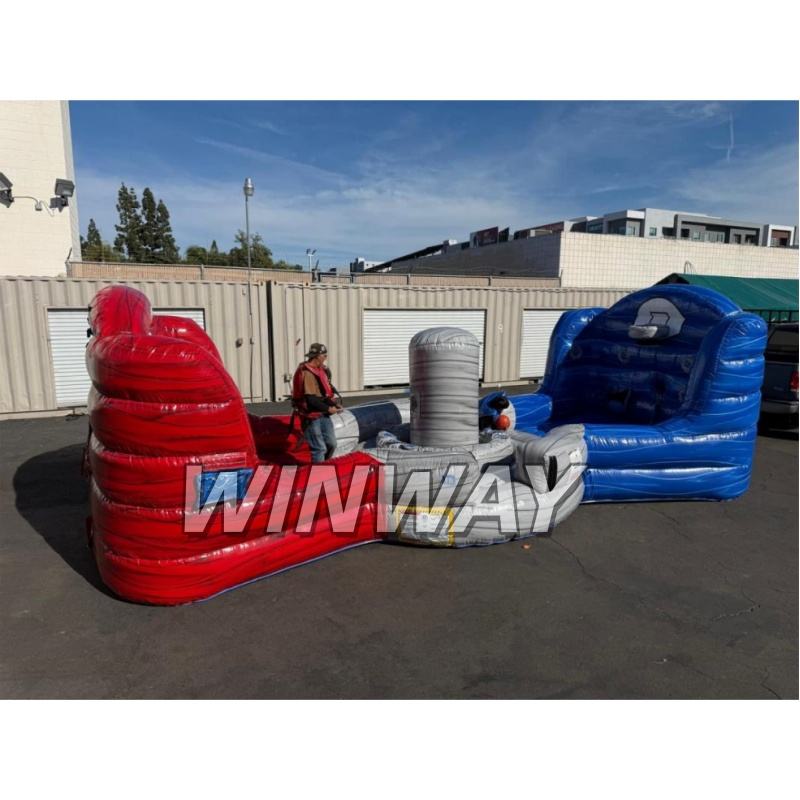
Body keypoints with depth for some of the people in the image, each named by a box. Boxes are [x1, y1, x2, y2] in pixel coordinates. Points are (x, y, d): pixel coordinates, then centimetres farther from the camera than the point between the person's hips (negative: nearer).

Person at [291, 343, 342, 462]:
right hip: (311, 416, -9)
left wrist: (334, 402, 2)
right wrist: (328, 409, -17)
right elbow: (311, 399, -25)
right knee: (319, 448, -2)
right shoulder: (307, 373, -21)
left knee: (331, 443, 15)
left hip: (322, 413, 9)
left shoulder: (321, 369, 9)